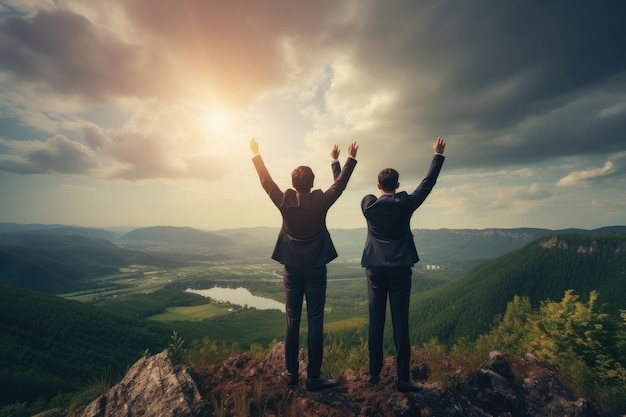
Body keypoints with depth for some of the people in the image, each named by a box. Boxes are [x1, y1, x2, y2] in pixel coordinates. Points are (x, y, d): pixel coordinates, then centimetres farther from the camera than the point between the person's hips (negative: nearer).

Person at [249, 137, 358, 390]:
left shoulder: (285, 203, -8)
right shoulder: (320, 202, -10)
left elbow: (266, 181, 6)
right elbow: (340, 183, 5)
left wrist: (256, 154, 18)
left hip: (292, 270, 2)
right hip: (315, 270, -2)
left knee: (292, 321, 11)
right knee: (315, 321, 5)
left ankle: (291, 373, 23)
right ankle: (314, 376, 14)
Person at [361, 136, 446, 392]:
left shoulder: (368, 205, -2)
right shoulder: (405, 204, -5)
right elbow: (428, 183, 6)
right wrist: (438, 154, 17)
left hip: (375, 269, 2)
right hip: (399, 269, -1)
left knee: (375, 323, 9)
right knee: (400, 323, 3)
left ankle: (374, 373, 21)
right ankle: (403, 379, 11)